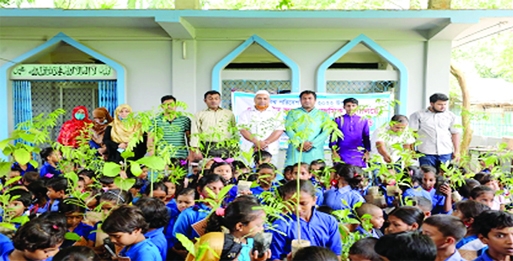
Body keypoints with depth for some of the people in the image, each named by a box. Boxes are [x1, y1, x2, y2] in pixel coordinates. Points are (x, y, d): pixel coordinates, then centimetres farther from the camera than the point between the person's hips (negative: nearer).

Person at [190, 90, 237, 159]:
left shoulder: (229, 114, 17)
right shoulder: (200, 115, 13)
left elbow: (235, 132, 15)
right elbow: (195, 134, 5)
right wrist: (196, 150, -5)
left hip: (225, 148, 1)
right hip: (207, 148, -1)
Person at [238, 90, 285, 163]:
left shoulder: (276, 114, 11)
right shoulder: (246, 113, 11)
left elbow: (279, 131, 0)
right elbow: (243, 129, -1)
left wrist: (265, 142, -14)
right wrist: (256, 142, -14)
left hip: (270, 151, 0)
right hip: (249, 150, 0)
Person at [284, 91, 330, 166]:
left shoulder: (323, 115, 16)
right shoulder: (293, 113, 17)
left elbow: (326, 131, 4)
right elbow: (288, 129, 4)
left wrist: (312, 144, -10)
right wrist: (300, 143, -11)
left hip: (315, 151, 0)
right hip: (296, 150, 0)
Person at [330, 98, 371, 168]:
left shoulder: (363, 121, 8)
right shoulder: (338, 120, 5)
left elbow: (366, 138, 12)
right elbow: (333, 137, 5)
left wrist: (367, 152, 5)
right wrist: (334, 152, -2)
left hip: (358, 156, 1)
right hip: (342, 156, -1)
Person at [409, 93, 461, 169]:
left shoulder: (451, 116, 10)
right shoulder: (419, 115, 1)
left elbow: (455, 134, 12)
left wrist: (457, 151, 8)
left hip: (446, 153, 3)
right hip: (426, 153, -2)